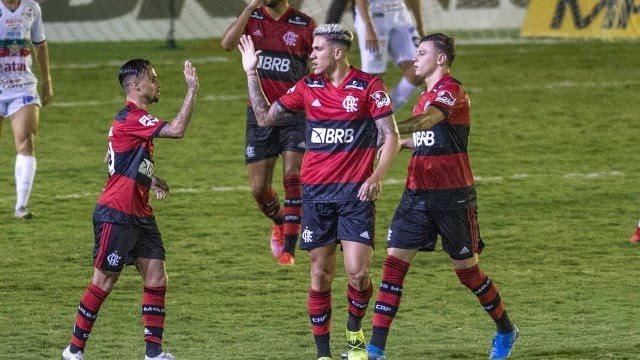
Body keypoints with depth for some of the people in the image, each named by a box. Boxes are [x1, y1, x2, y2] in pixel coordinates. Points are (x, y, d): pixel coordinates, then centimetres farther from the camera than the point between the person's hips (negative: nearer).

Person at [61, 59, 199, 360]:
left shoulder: (136, 119, 15)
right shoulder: (131, 119, -18)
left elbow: (112, 160, 27)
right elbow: (177, 130, -30)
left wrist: (149, 179, 18)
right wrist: (192, 90, -26)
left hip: (140, 215, 10)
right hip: (116, 215, -10)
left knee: (156, 279, 2)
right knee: (104, 282, -2)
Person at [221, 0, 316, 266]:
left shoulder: (304, 25, -2)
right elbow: (227, 43, -17)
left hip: (295, 114, -2)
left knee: (293, 179, -14)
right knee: (259, 187, 4)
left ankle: (288, 248, -10)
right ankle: (279, 222, 35)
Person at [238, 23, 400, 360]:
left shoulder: (368, 85, -3)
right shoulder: (308, 86, 9)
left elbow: (391, 136, -3)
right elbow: (265, 117, 16)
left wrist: (377, 176, -16)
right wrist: (252, 74, 7)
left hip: (355, 192, -3)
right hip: (316, 192, 3)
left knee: (357, 272, -12)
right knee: (320, 275, 3)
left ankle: (355, 331, 15)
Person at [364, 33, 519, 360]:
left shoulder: (451, 91, -13)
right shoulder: (428, 95, 15)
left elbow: (428, 120, -33)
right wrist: (398, 144, 9)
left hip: (452, 195, -8)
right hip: (418, 193, 8)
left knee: (467, 270, 5)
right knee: (394, 260, -4)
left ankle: (506, 331, 28)